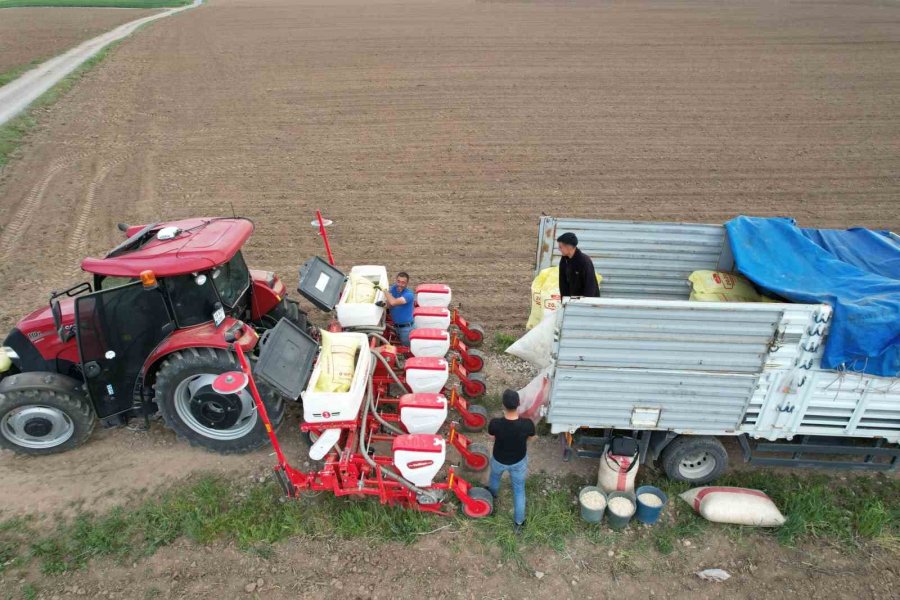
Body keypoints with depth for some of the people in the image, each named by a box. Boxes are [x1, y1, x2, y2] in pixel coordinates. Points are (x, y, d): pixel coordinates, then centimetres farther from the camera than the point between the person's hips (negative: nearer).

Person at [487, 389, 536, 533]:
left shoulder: (495, 424, -36)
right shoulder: (527, 424, -34)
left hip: (499, 460, 0)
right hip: (519, 461, 0)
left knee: (495, 476, 36)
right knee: (519, 490, 25)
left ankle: (492, 494, 67)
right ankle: (519, 522, 42)